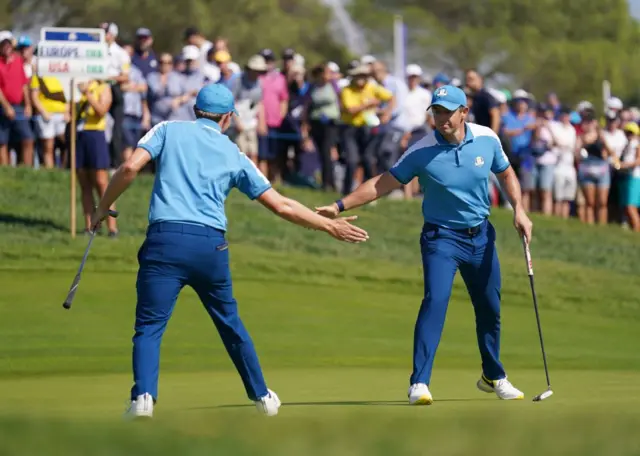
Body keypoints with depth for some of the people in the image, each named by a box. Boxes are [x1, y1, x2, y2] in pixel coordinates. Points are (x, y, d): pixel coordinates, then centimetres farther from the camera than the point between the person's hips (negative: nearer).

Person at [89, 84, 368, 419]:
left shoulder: (169, 130, 12)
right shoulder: (234, 155, 17)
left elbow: (130, 168, -4)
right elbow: (282, 206, 15)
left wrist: (103, 209, 9)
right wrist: (330, 226, 25)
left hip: (165, 240, -2)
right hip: (211, 245, 2)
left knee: (149, 326, -2)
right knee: (230, 325, 21)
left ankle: (143, 397, -23)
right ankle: (261, 396, 32)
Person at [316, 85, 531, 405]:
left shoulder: (487, 139, -6)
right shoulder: (422, 151, -16)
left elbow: (506, 174, 11)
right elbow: (383, 183, -14)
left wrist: (518, 210, -3)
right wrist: (340, 205, -22)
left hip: (481, 235, 4)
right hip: (442, 237, -4)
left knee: (490, 309, 13)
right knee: (435, 300, -22)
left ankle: (494, 377, 34)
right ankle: (419, 384, -22)